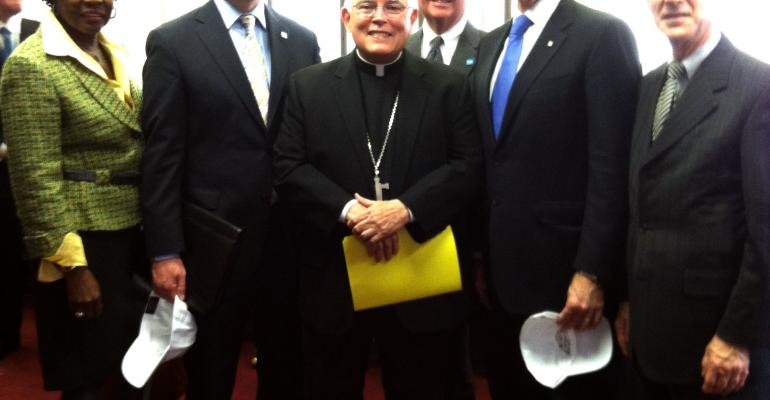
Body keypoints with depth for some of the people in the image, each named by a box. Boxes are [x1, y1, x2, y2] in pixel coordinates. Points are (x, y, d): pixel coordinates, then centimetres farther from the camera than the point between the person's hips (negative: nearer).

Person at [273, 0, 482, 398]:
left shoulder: (448, 85, 5)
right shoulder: (307, 85, 6)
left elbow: (468, 166, -3)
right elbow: (288, 168, -1)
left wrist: (405, 209, -18)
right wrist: (348, 210, -17)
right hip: (333, 281, 1)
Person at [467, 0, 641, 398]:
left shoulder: (602, 34, -8)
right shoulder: (490, 44, 13)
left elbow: (611, 167, -14)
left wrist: (592, 272, -17)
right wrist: (480, 255, 11)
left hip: (563, 269, -6)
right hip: (503, 270, 6)